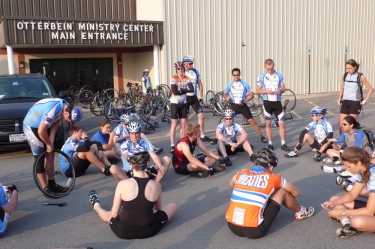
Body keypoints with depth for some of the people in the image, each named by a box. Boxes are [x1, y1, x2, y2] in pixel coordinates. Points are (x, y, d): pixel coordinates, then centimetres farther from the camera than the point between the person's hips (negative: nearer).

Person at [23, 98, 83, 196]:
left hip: (42, 126, 9)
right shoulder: (53, 110, -38)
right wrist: (49, 144, -17)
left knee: (50, 155, 10)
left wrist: (51, 143, -13)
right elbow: (41, 132, -33)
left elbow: (55, 125, -4)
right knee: (40, 160, -6)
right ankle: (46, 188, 3)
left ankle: (52, 184, 20)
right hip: (31, 127, -9)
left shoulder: (66, 107, -11)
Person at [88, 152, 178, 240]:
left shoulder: (122, 184, -14)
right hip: (148, 230, 0)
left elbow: (114, 215, -7)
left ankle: (96, 205, 64)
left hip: (123, 231, 0)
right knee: (173, 206, 20)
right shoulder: (156, 185, -8)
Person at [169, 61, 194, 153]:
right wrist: (185, 90, -12)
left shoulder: (187, 78, 3)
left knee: (183, 124, 8)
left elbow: (192, 89, -11)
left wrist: (181, 89, -17)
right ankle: (172, 145, -1)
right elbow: (175, 91, -23)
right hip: (175, 103, -5)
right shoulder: (173, 78, -12)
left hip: (183, 103, 5)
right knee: (174, 124, -3)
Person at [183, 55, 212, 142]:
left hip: (194, 97, 4)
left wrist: (201, 98, 5)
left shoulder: (195, 71, 4)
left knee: (201, 115, 2)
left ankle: (202, 136, 12)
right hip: (185, 97, -4)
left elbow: (200, 85, 9)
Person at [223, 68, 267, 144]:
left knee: (252, 121, -1)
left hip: (242, 106, -2)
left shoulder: (245, 84, -3)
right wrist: (227, 99, -7)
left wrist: (245, 101, -17)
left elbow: (252, 94, -3)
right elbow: (224, 94, 14)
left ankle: (262, 136, 9)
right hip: (234, 105, 2)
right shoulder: (230, 85, 4)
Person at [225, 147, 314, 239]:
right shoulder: (273, 178, 0)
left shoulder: (241, 173, 9)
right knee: (282, 191, 11)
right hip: (255, 231, -4)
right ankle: (301, 212, 34)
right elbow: (296, 192, 17)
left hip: (232, 226, 4)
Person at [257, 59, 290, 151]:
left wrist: (280, 90, -17)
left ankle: (283, 144, 9)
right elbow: (258, 90, 1)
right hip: (267, 102, -1)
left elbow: (283, 88, 6)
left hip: (277, 102, 1)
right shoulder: (261, 76, -1)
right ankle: (270, 144, 17)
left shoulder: (279, 76, 3)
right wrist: (266, 91, -18)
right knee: (268, 123, 6)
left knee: (282, 123, -2)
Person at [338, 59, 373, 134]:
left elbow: (370, 89, 0)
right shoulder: (345, 76, 7)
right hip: (345, 102, 4)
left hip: (355, 102, -4)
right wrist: (339, 99, 11)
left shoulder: (360, 77, -5)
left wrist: (365, 100, -5)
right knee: (341, 125, -1)